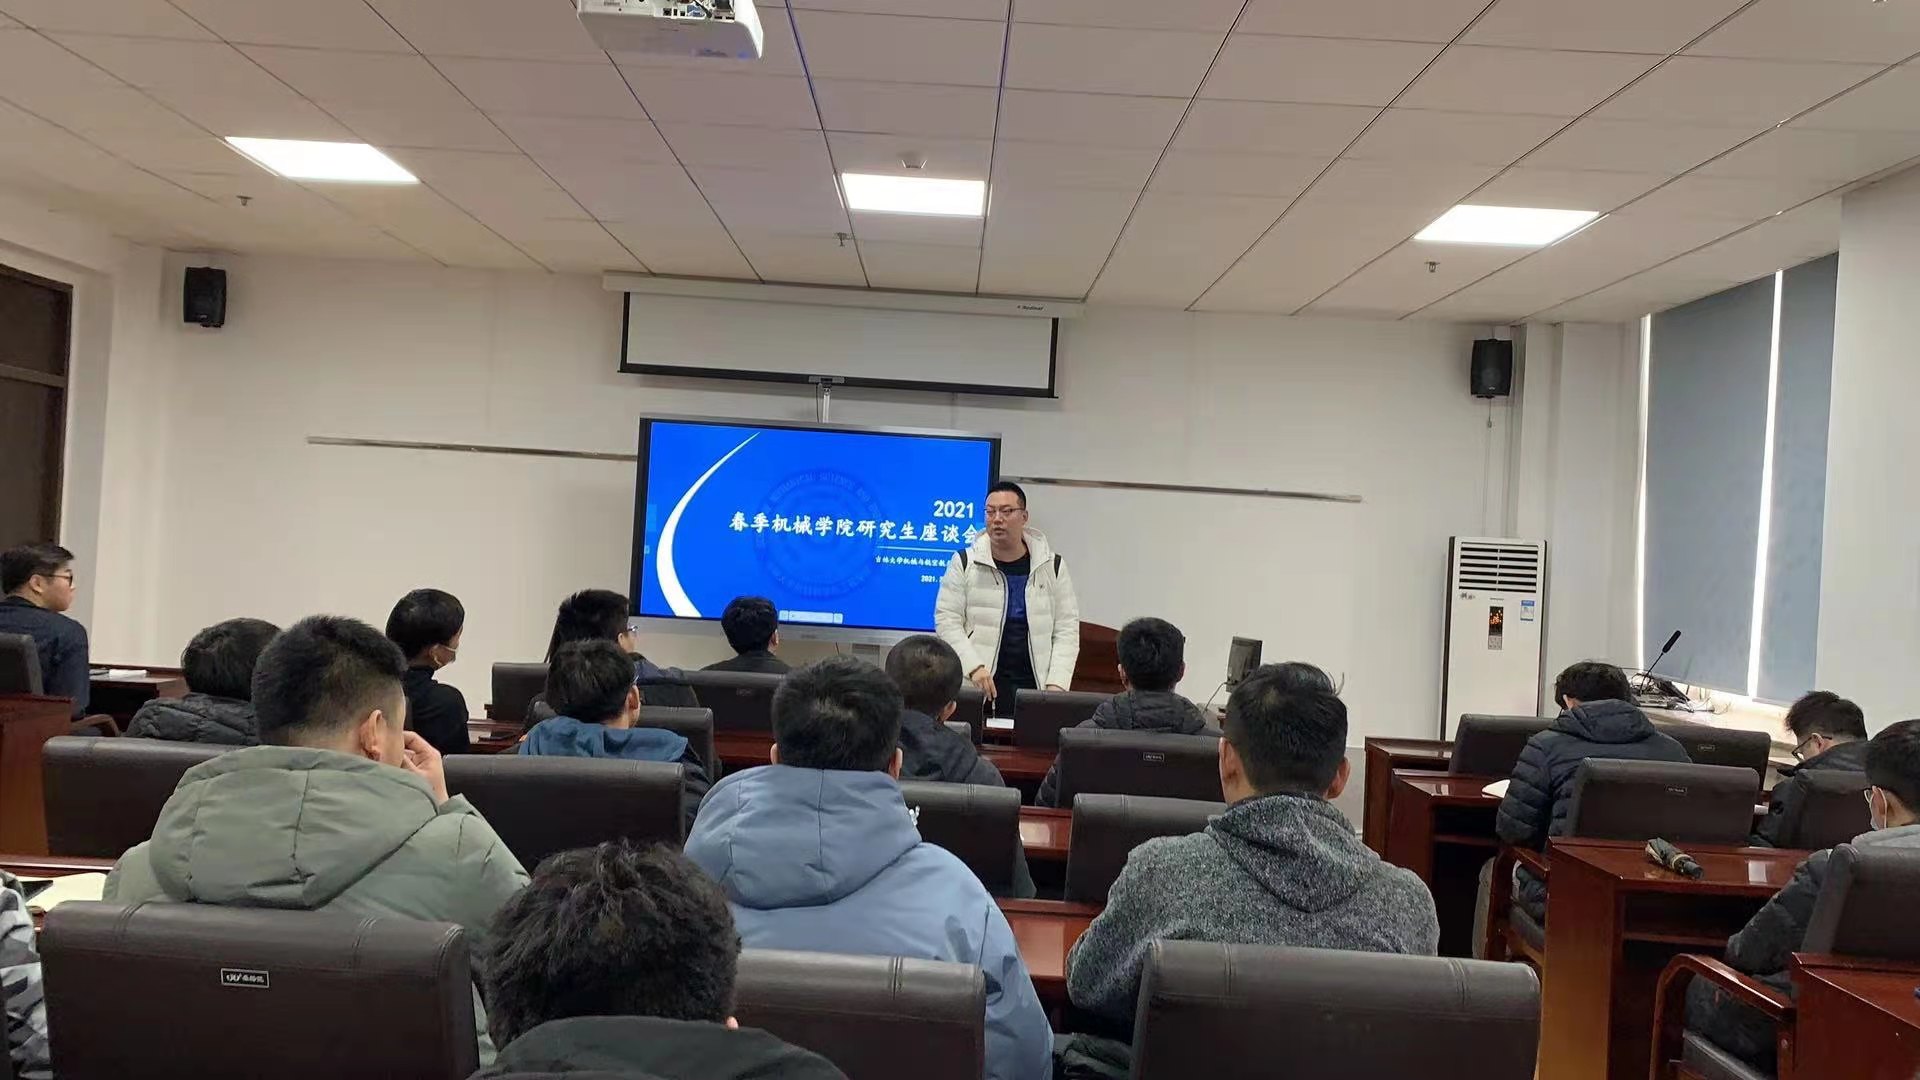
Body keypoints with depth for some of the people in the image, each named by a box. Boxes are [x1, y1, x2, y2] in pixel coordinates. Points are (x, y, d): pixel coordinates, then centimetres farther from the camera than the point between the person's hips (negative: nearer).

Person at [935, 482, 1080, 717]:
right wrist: (974, 667, -12)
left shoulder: (1052, 567, 8)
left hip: (1033, 688, 1)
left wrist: (1056, 684, -7)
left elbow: (1067, 629, 4)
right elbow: (947, 621, 1)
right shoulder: (965, 563, 5)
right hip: (977, 688, -1)